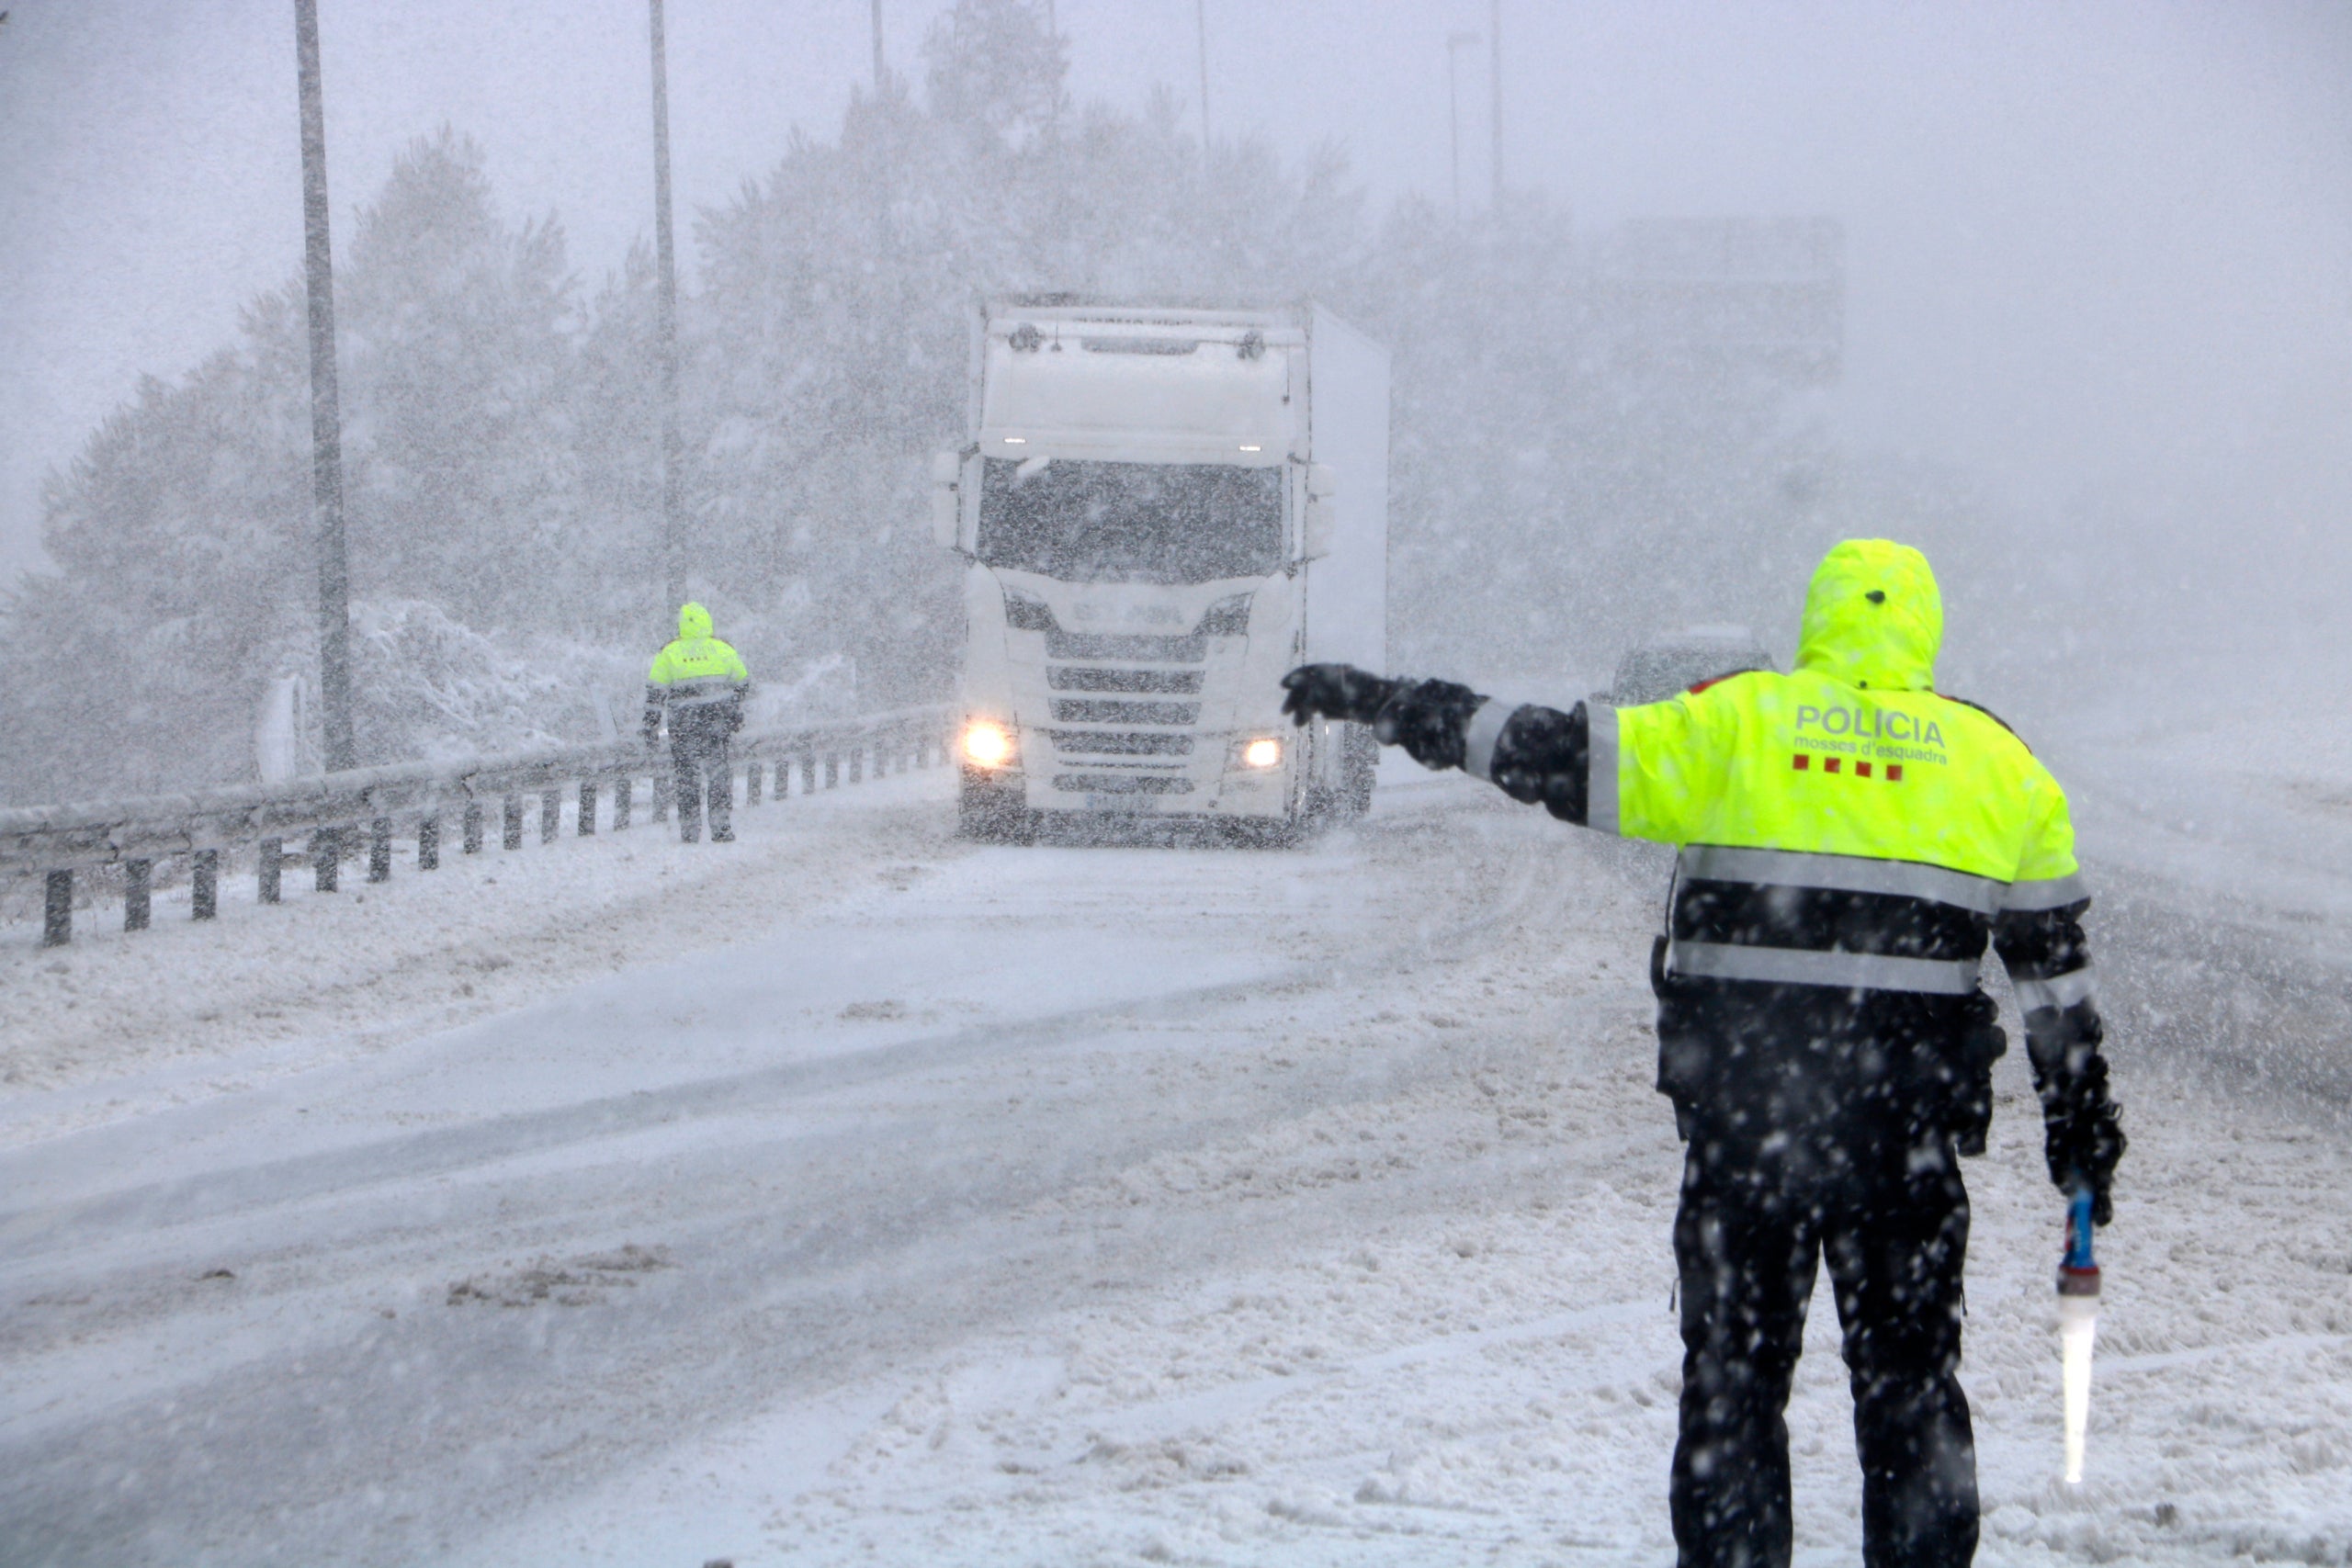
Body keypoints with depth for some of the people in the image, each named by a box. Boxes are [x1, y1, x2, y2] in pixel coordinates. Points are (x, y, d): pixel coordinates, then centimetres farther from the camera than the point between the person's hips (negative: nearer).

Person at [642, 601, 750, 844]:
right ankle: (721, 826, 3)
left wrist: (651, 727, 4)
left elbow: (655, 694, -2)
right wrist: (737, 715, 28)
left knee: (687, 775, 7)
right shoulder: (724, 650, 3)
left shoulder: (668, 654, -3)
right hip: (718, 722, 1)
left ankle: (689, 830, 7)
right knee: (720, 773, 9)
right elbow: (742, 685, 14)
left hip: (685, 724, -1)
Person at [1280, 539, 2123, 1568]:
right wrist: (2080, 1128, 20)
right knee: (1910, 1378, 11)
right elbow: (2053, 958, 12)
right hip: (1909, 1120, 1)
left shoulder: (1736, 721, 2)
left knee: (1734, 1368, 9)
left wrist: (1384, 705, 8)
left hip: (1742, 1101, -1)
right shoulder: (1997, 758, 9)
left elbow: (1560, 757, 0)